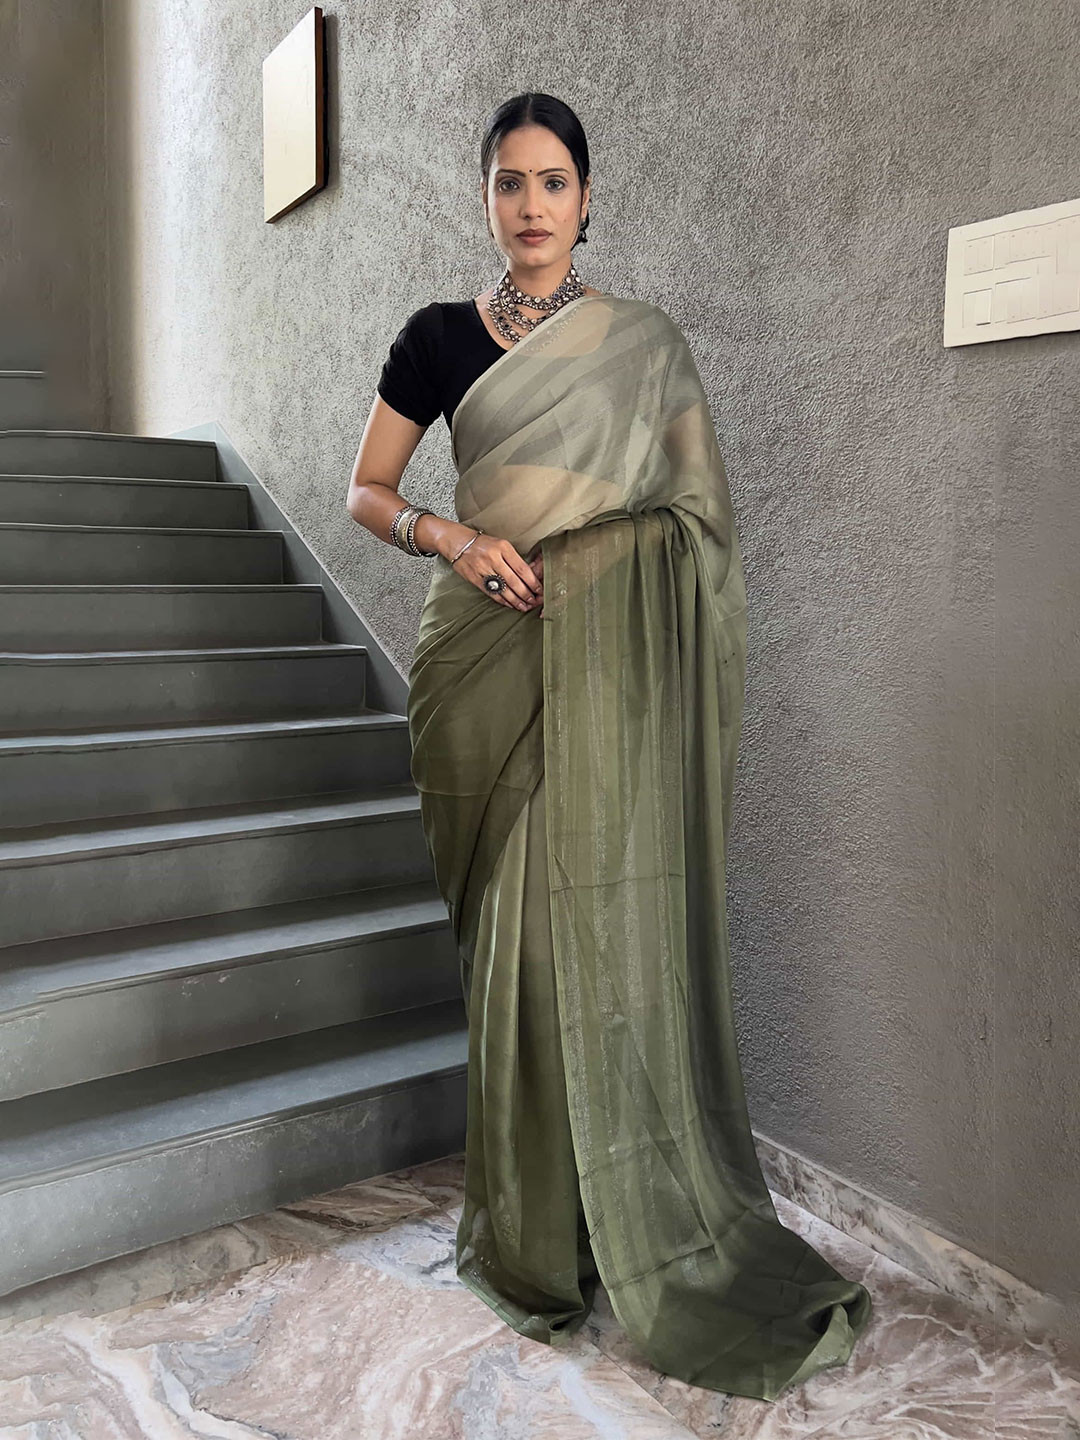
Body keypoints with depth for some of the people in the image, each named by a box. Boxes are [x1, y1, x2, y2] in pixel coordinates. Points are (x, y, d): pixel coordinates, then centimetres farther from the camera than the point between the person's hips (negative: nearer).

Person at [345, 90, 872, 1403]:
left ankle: (645, 1225, 15)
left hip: (615, 663, 0)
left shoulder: (649, 345, 10)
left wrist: (682, 691, 0)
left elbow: (699, 522, 9)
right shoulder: (439, 337, 10)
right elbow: (366, 492, 12)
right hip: (490, 658, 0)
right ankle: (527, 1235, 16)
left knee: (619, 922, -3)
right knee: (520, 929, -1)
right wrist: (450, 536, -9)